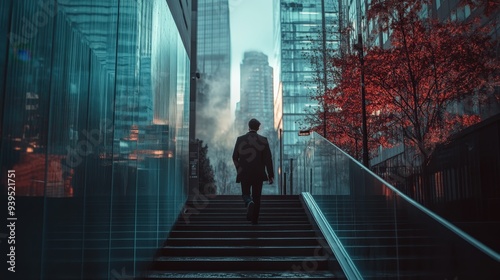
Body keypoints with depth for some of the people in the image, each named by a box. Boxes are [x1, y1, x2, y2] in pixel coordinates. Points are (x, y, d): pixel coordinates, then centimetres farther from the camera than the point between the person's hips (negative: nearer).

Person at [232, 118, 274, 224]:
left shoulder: (240, 139, -3)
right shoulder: (263, 140, -5)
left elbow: (235, 157, 3)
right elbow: (268, 159, -8)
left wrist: (239, 168, 21)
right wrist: (270, 175, -4)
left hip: (244, 173, 0)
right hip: (258, 174, 0)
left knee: (245, 194, 14)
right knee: (256, 196, 12)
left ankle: (249, 203, -20)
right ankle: (254, 219, 15)